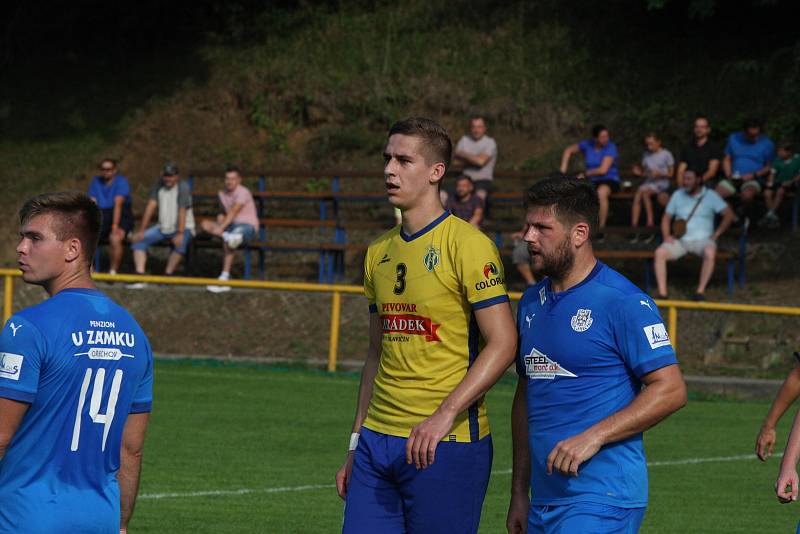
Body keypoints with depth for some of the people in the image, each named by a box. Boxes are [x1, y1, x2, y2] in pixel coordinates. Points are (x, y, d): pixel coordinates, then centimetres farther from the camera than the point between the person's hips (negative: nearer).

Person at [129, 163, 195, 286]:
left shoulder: (183, 187, -14)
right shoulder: (159, 185, 2)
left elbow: (182, 211, -22)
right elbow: (151, 206, 0)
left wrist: (180, 233, -32)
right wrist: (142, 230, -5)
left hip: (184, 227, -6)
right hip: (163, 227, 6)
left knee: (180, 243, -38)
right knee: (139, 240, -11)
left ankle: (167, 275, -31)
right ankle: (139, 276, -22)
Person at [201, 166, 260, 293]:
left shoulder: (243, 192, -18)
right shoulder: (222, 193, 9)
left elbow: (233, 212, -30)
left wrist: (221, 228, -41)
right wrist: (221, 217, 0)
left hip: (248, 226, -9)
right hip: (232, 226, 9)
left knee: (227, 242, -41)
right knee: (205, 224, -16)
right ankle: (227, 235, -38)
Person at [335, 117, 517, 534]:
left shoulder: (467, 245, -8)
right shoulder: (379, 252, 15)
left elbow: (502, 344, -14)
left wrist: (445, 414, -23)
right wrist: (356, 444, 19)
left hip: (447, 446, -7)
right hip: (378, 439, 7)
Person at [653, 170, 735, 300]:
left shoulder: (710, 195, 3)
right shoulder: (677, 195, 12)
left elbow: (729, 215, 0)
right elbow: (666, 217, 17)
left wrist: (716, 235, -6)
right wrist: (666, 235, -2)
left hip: (702, 239, -3)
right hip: (680, 240, 3)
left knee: (710, 253, -38)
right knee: (659, 253, -26)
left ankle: (701, 291, -28)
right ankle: (662, 293, -27)